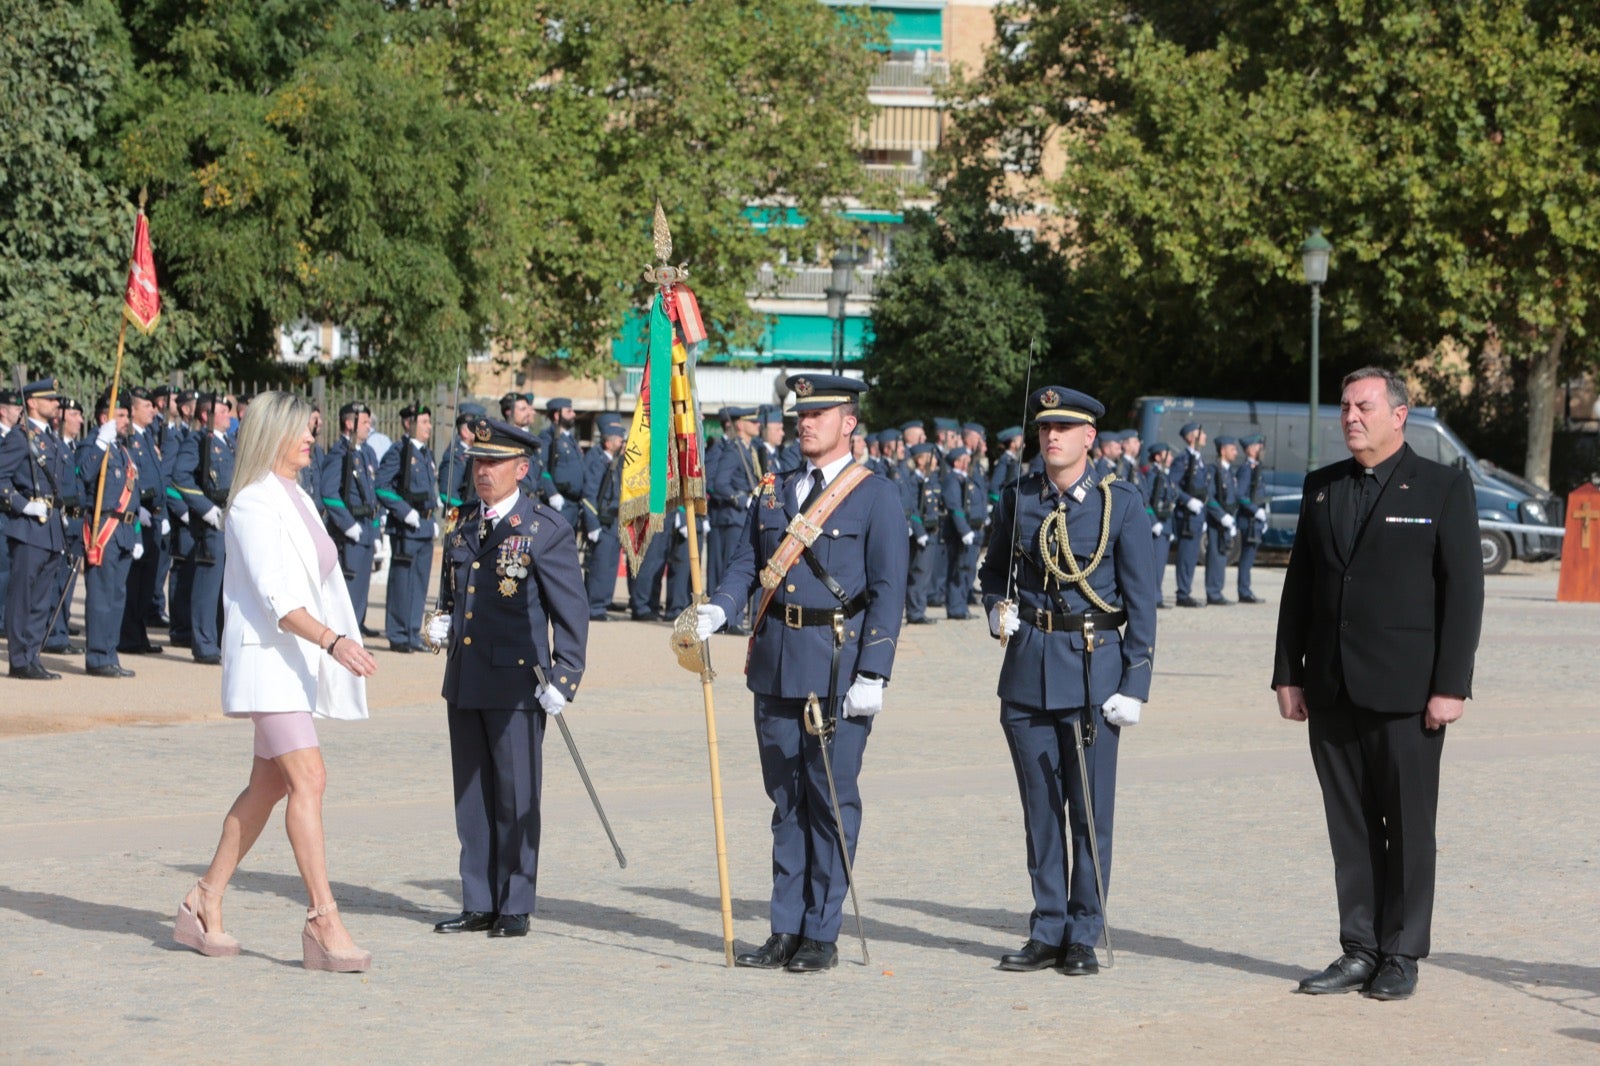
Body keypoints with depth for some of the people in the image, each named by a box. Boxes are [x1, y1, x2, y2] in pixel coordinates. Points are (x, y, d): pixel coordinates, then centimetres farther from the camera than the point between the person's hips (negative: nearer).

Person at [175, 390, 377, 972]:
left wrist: (336, 642, 21)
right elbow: (277, 601, -22)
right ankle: (323, 920, -19)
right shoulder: (254, 504, -13)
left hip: (300, 659, 9)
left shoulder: (296, 498, 15)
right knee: (308, 777, -17)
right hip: (268, 656, -9)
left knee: (268, 785, 11)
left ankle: (205, 902, 20)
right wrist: (333, 640, -32)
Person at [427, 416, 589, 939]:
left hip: (516, 681, -6)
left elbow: (571, 611, -7)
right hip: (464, 679, 6)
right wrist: (443, 621, 7)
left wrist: (563, 679, -13)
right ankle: (479, 904, 18)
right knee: (471, 795, 10)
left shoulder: (546, 529, -7)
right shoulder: (465, 523, 13)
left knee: (516, 797, -1)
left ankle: (515, 908, 8)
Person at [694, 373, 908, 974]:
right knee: (786, 799, 9)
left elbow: (888, 591, -7)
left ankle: (822, 935, 6)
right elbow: (747, 564, 13)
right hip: (776, 663, 5)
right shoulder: (774, 492, 14)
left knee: (832, 799, -1)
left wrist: (872, 675, -14)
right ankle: (786, 931, 15)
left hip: (839, 666, -5)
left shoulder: (876, 496, -3)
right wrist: (717, 610, -9)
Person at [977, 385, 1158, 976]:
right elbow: (994, 567, 22)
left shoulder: (1120, 502, -2)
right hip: (1028, 667, 3)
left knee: (1089, 810, 0)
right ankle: (1047, 931, 15)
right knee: (1040, 808, 7)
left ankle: (1084, 937, 8)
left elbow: (1142, 598, -2)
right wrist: (996, 607, 0)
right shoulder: (1018, 499, 7)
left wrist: (1135, 684, -8)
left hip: (1093, 668, -3)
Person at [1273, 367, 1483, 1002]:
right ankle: (1359, 950, 14)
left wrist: (1451, 686, -11)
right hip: (1332, 689, 4)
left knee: (1409, 826, 2)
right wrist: (1288, 674, 7)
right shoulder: (1322, 487, 12)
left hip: (1405, 690, -4)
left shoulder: (1444, 488, -2)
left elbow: (1463, 589, -5)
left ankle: (1402, 956, 10)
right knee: (1350, 828, 7)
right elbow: (1299, 584, 14)